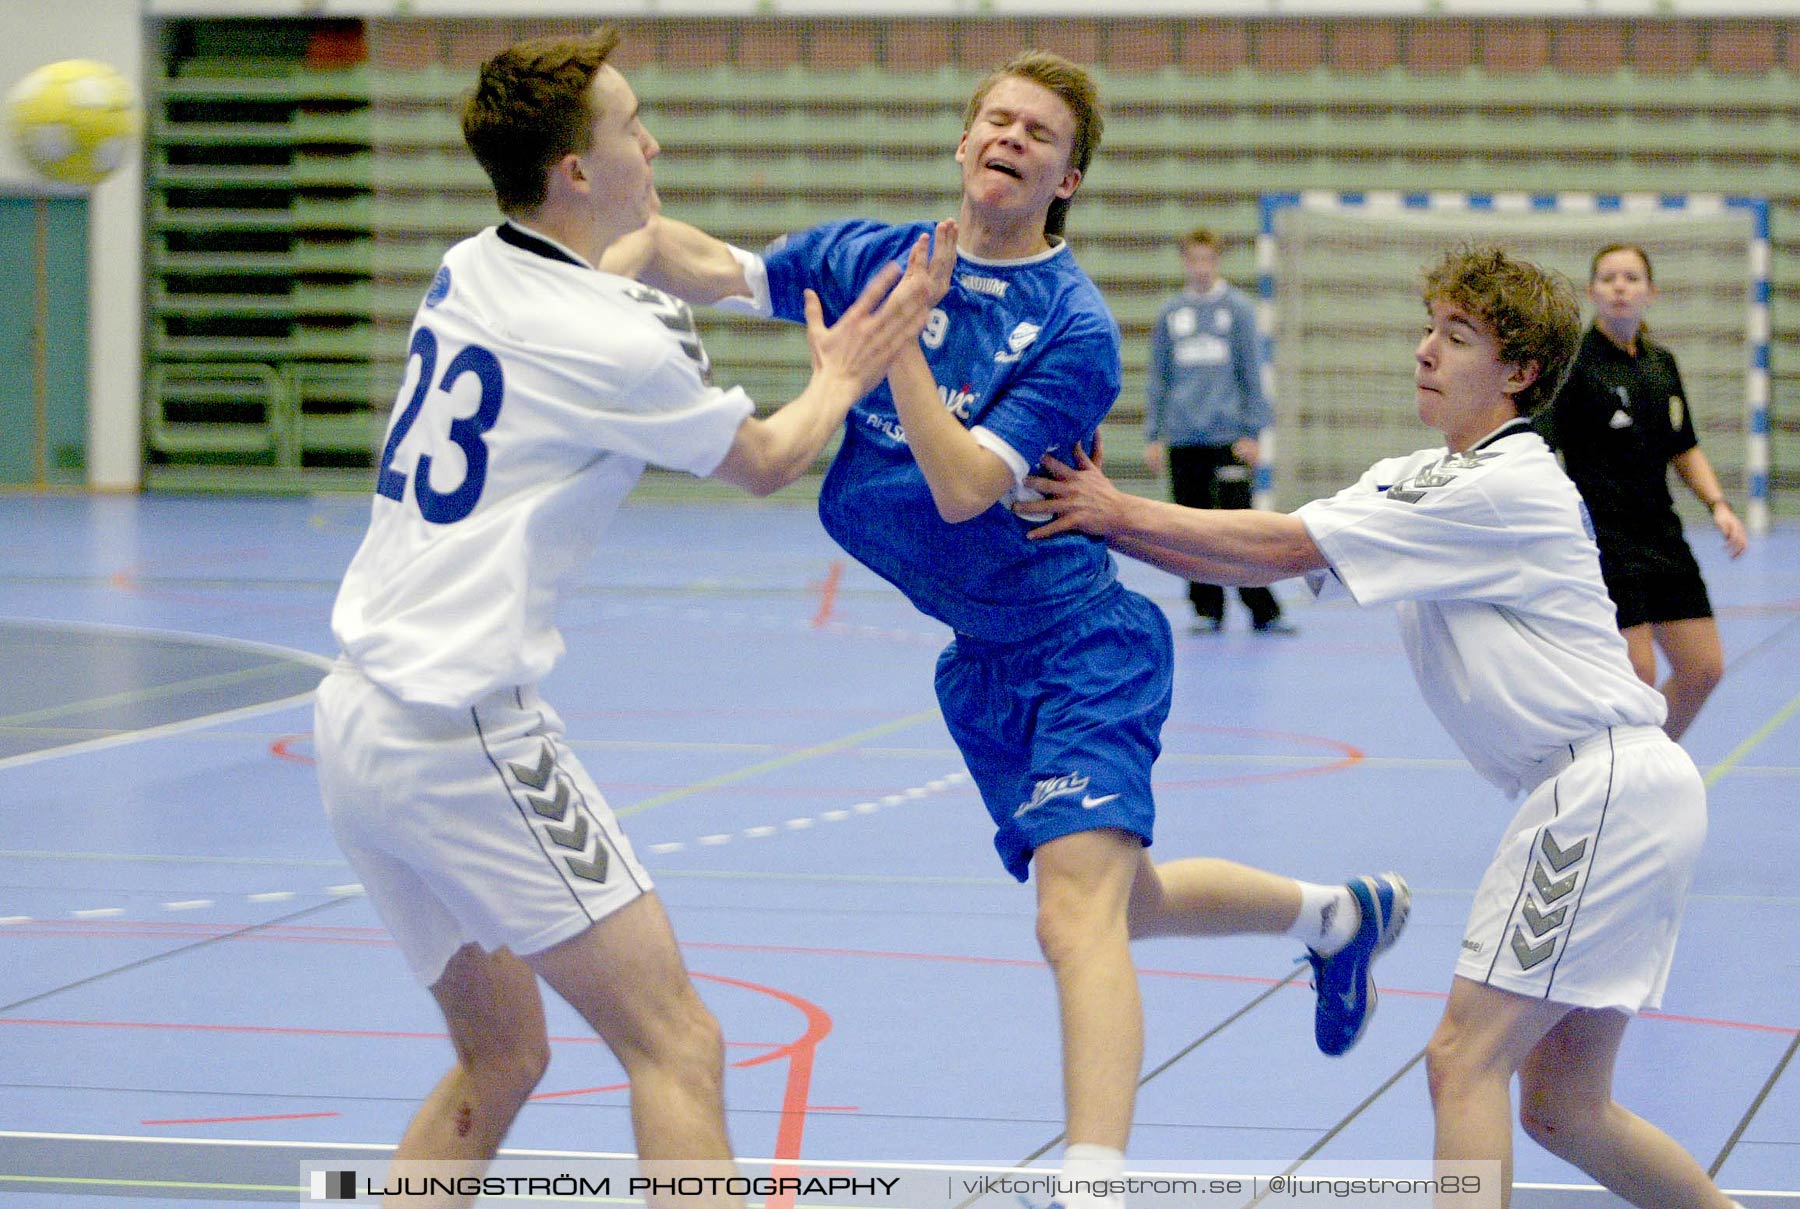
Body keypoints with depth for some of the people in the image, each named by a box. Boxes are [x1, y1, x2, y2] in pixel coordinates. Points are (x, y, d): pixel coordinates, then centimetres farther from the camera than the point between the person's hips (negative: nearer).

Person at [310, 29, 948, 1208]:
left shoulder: (467, 273, 8)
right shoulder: (612, 347, -14)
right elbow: (768, 459, 5)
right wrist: (841, 376, 22)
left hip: (360, 718, 9)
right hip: (464, 736, -9)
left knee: (501, 1058, 19)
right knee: (677, 1044, -7)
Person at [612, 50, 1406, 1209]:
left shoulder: (1075, 329, -16)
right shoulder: (876, 255, 1)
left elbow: (964, 486, -25)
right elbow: (710, 270, -3)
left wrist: (897, 339, -31)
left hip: (1079, 644, -7)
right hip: (982, 667, 7)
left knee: (1079, 917, -21)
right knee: (1121, 904, 21)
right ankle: (1342, 913, 47)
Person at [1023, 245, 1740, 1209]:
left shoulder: (1505, 488, -14)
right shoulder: (1413, 481, 14)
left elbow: (1290, 548, -15)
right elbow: (1270, 558, 6)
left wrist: (1124, 512, -11)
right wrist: (1107, 522, -4)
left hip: (1609, 785, -10)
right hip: (1596, 794, 10)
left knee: (1464, 1058, -12)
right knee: (1561, 1104, 12)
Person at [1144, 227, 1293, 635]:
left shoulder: (1237, 308, 3)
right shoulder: (1171, 313, 11)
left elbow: (1251, 372, 2)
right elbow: (1158, 377, 13)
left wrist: (1252, 432, -3)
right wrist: (1153, 435, 8)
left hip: (1227, 432, -3)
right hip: (1183, 439, 3)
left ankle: (1263, 611, -5)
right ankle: (1206, 609, 13)